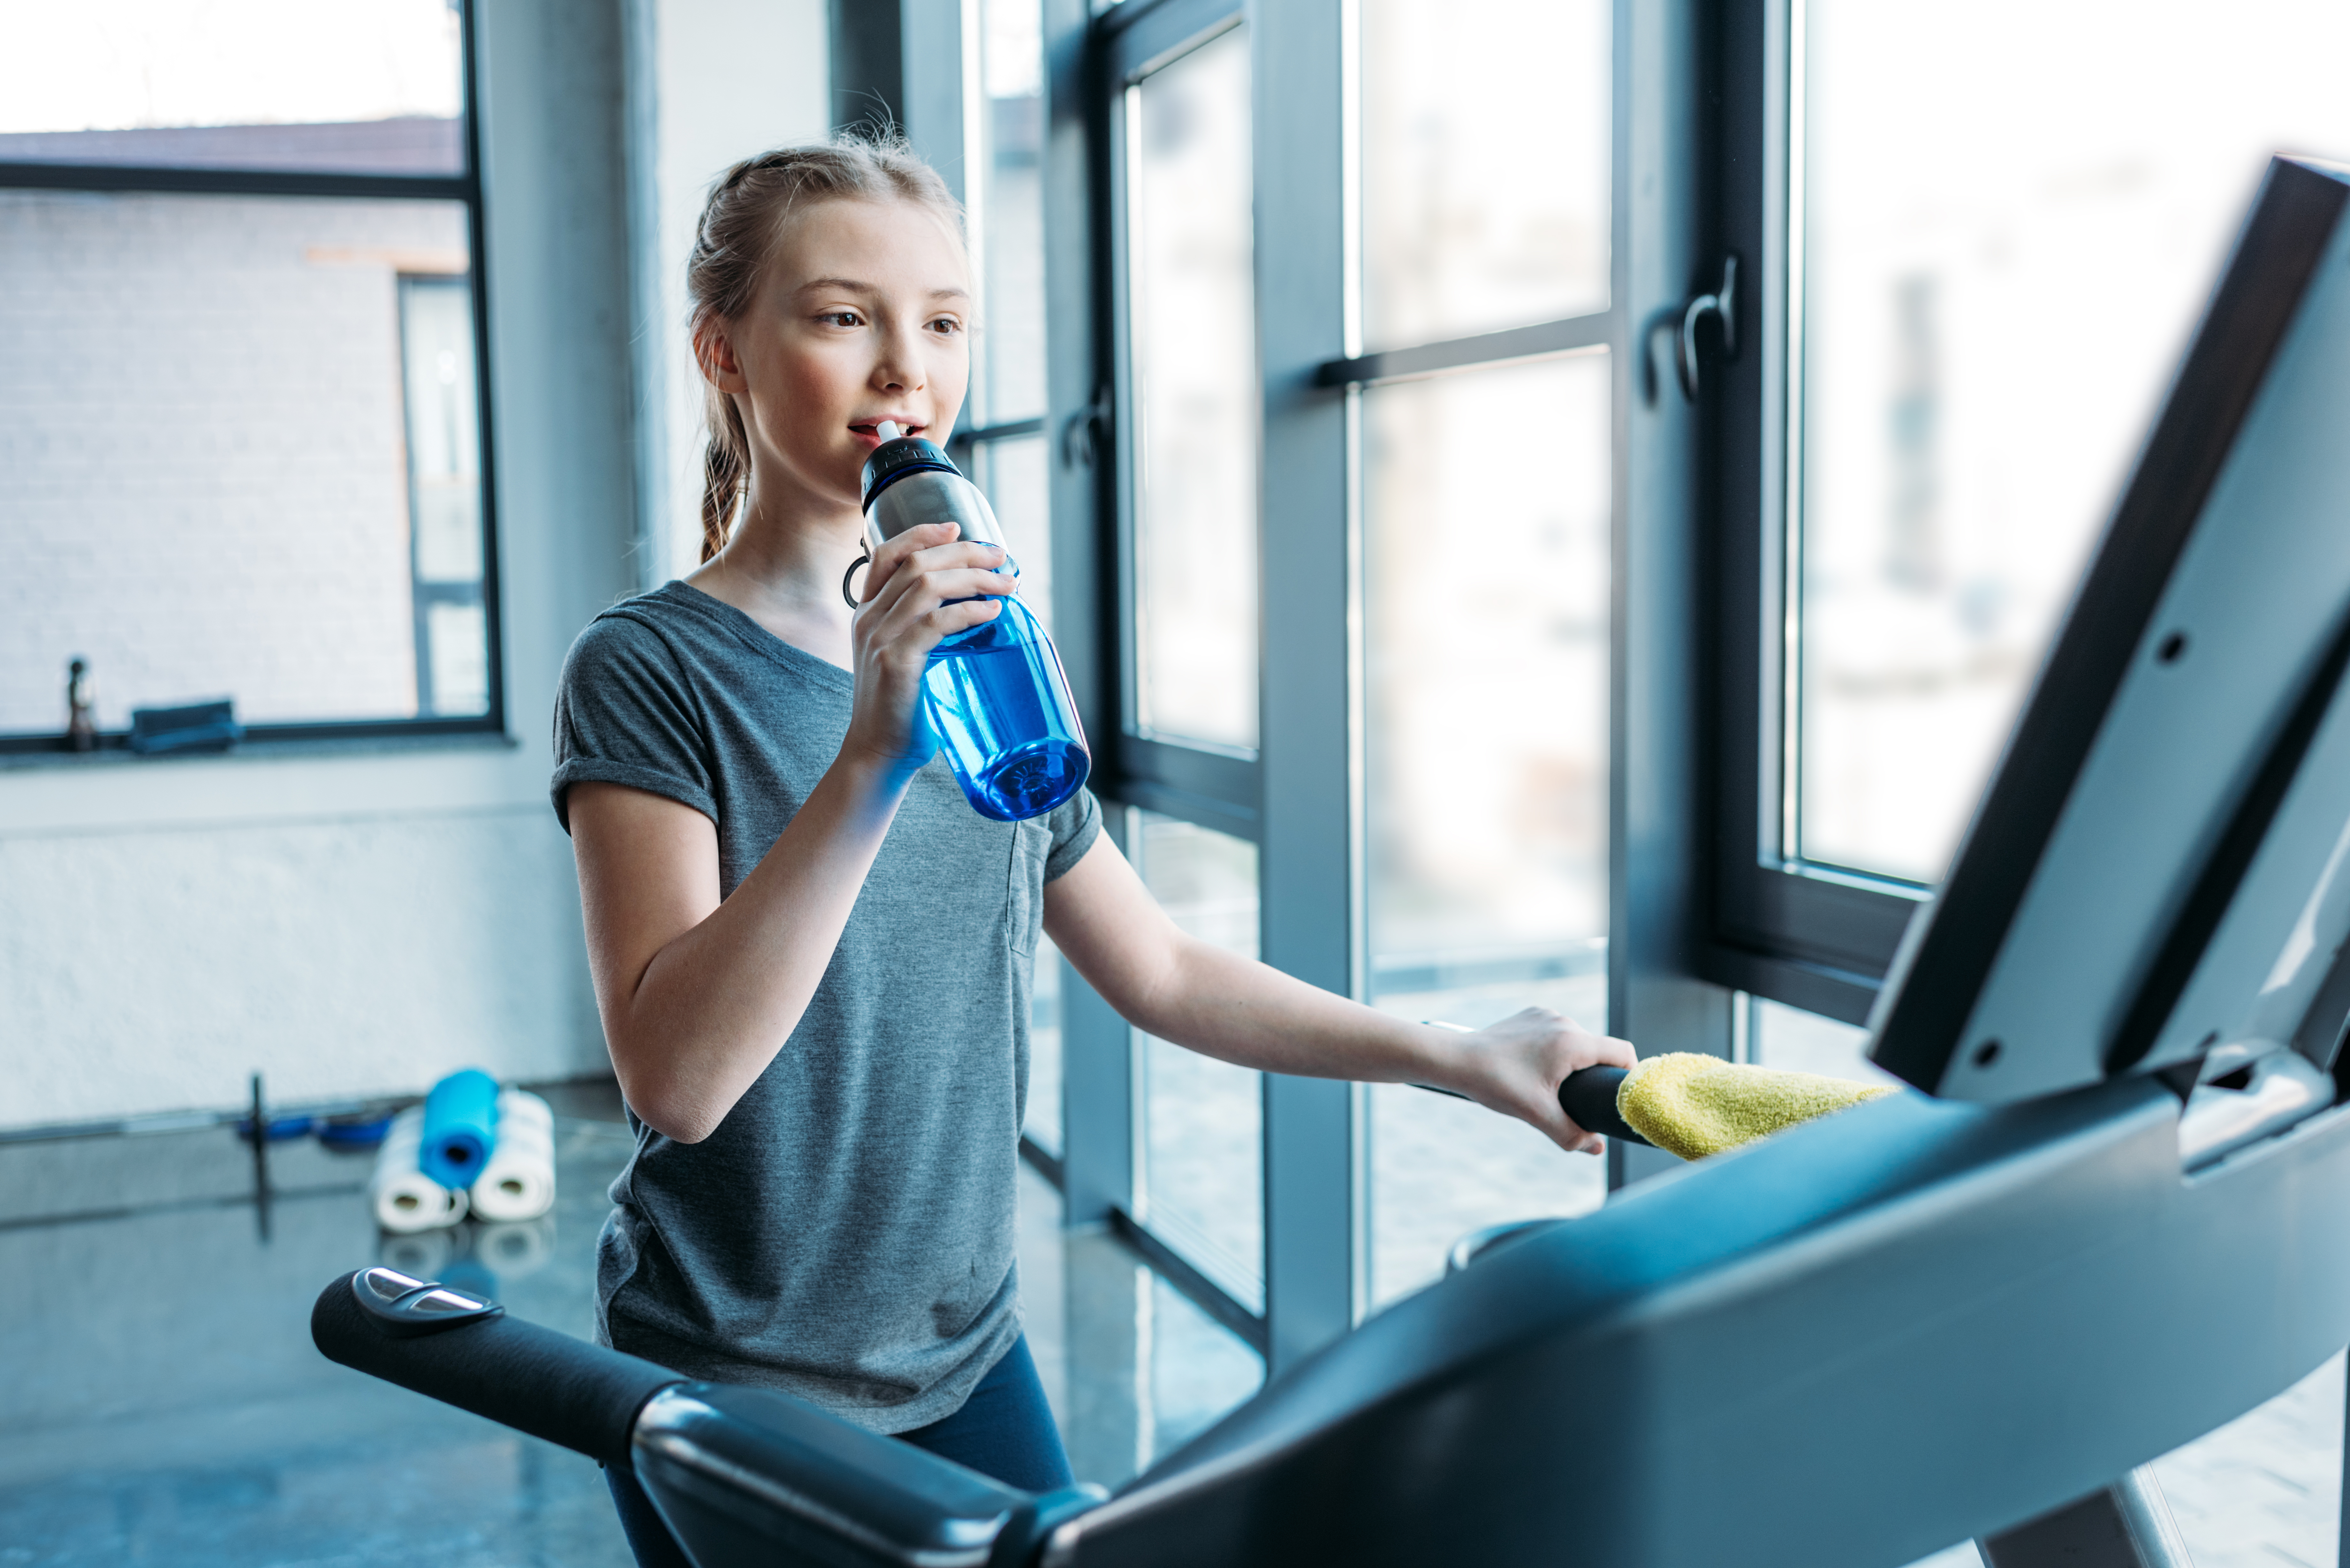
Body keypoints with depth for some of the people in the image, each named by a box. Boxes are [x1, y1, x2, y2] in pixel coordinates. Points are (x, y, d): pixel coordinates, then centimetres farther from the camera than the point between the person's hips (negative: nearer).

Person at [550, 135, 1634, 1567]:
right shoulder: (650, 671, -14)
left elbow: (1160, 971, 9)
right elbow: (674, 1074, -26)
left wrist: (1463, 1059, 5)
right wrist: (873, 756, -34)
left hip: (966, 1357, 5)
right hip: (735, 1394, -5)